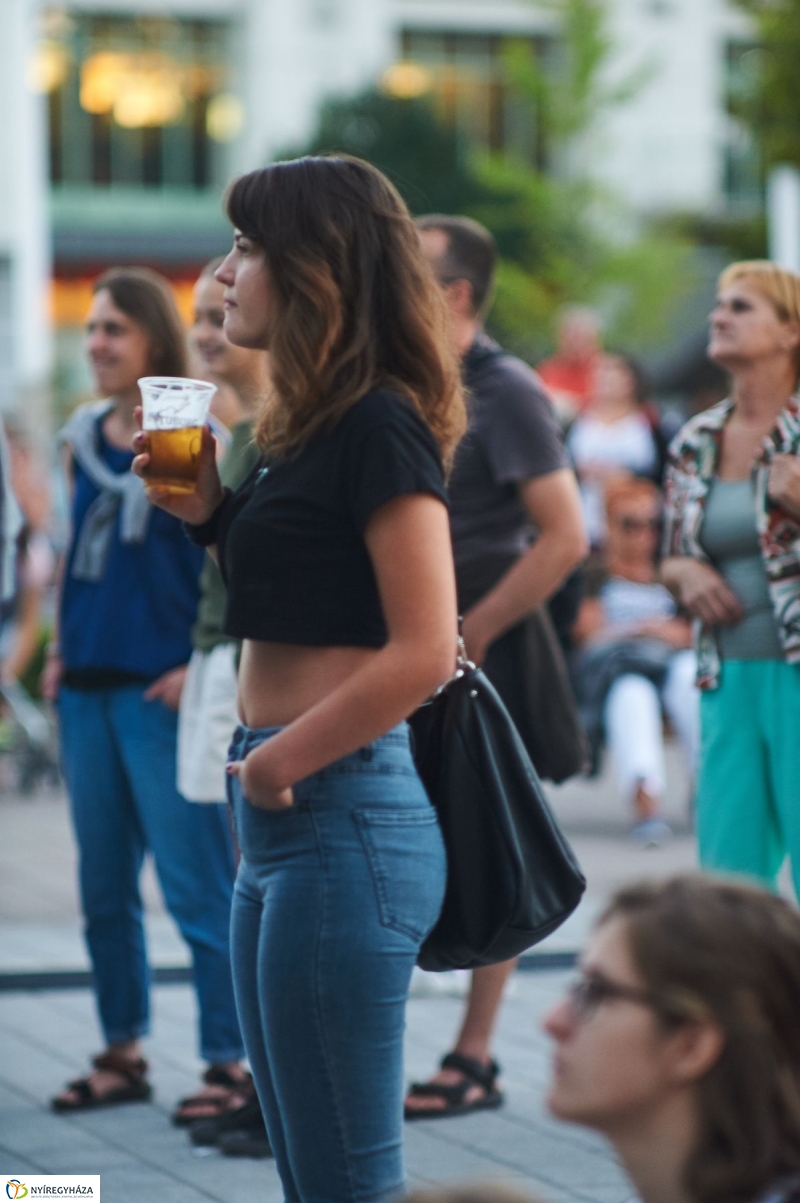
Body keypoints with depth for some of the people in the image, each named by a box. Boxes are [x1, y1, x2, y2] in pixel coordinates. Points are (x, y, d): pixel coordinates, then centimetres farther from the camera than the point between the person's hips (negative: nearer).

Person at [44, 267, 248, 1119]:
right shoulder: (84, 440, 11)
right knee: (103, 885, 12)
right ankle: (123, 1054, 22)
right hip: (89, 688, 7)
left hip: (163, 690, -7)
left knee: (195, 887, -5)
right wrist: (62, 650, 12)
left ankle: (228, 1064, 0)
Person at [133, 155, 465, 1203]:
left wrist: (281, 761, -13)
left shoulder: (380, 427, -13)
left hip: (342, 816, -10)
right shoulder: (310, 426, 15)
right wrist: (210, 513, 10)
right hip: (284, 819, 10)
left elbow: (423, 651, -20)